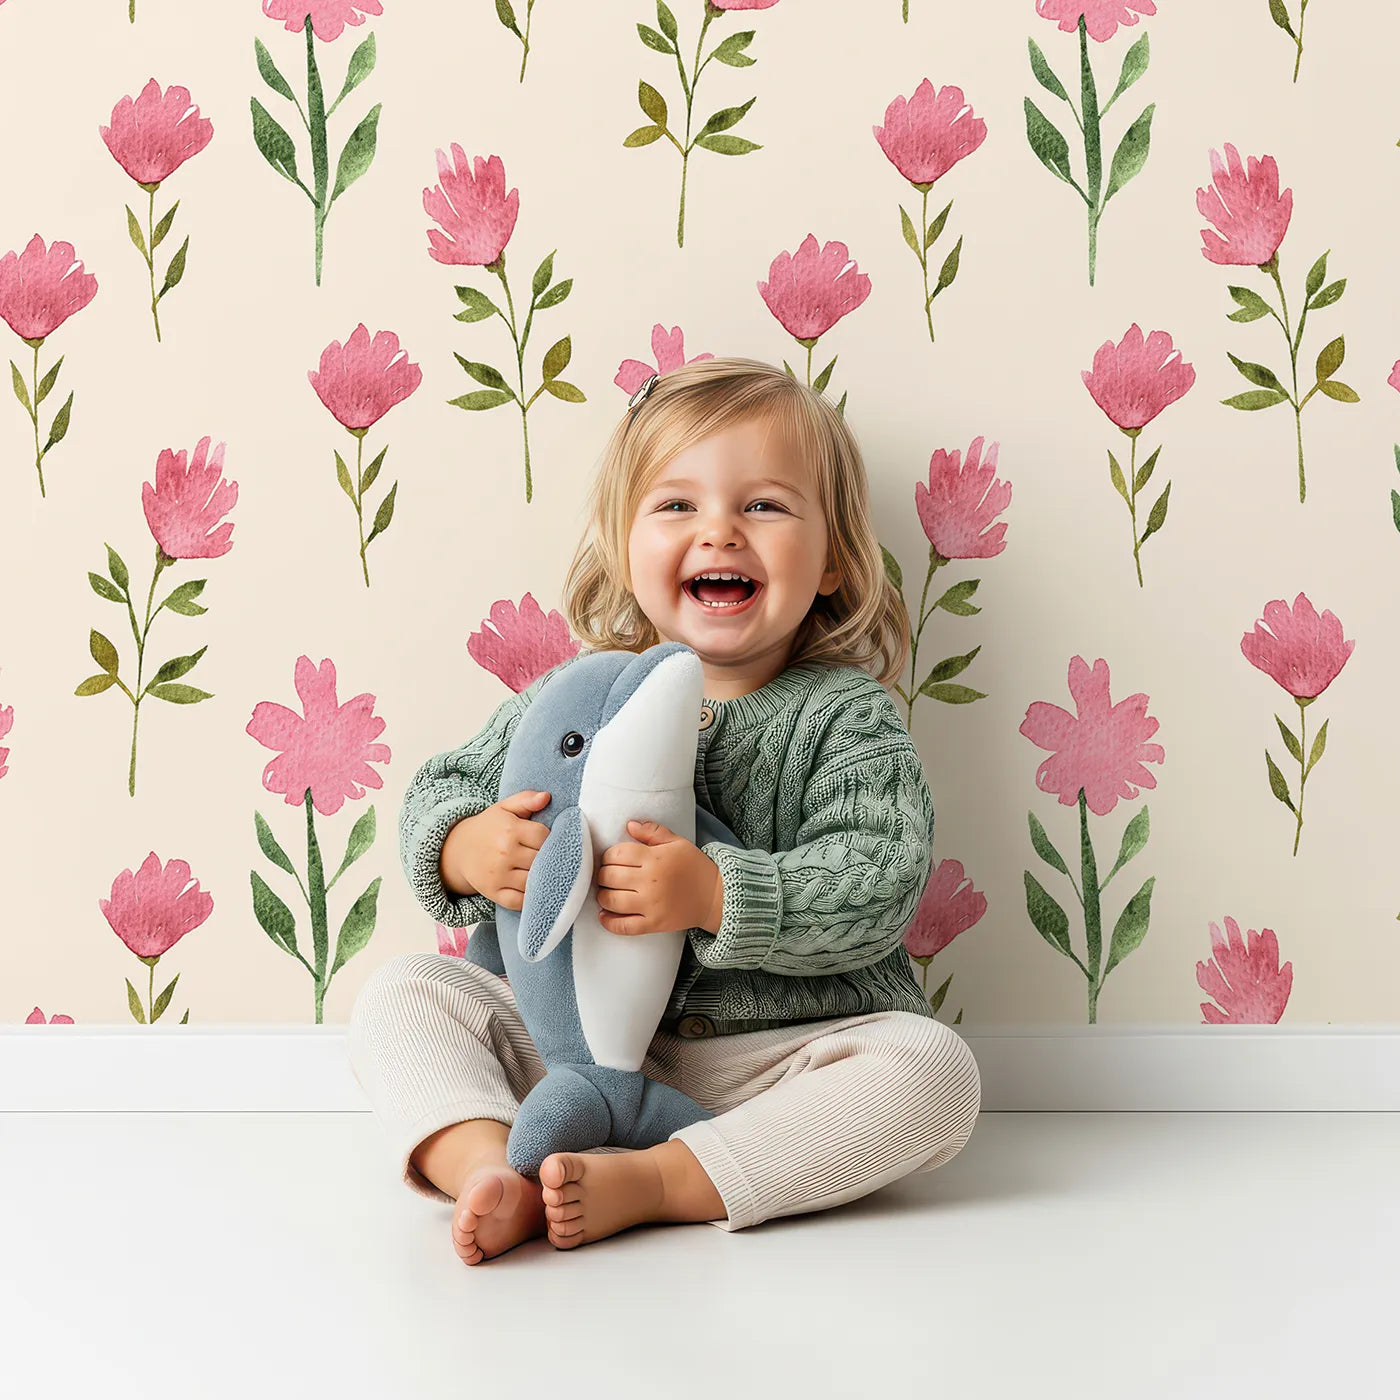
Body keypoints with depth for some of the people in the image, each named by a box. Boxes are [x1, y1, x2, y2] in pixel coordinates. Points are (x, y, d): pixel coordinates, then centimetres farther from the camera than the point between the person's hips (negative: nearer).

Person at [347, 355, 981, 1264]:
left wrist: (713, 896, -32)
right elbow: (438, 794, 8)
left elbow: (874, 889, -17)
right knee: (403, 993, -9)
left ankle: (646, 1182, -30)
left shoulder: (848, 720, -5)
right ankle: (490, 1167, -31)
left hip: (776, 1058, -2)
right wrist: (466, 849, -17)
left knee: (933, 1068, -28)